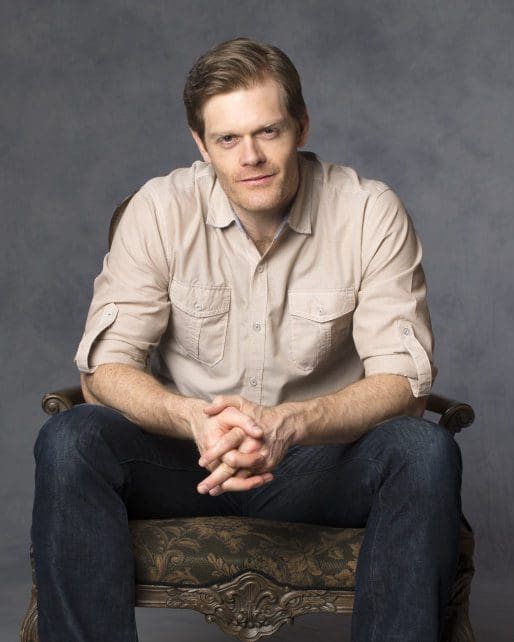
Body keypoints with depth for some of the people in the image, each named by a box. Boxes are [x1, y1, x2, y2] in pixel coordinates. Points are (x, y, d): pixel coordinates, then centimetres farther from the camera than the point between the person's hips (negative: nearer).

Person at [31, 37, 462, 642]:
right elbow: (104, 370, -11)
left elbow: (402, 378, -14)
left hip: (317, 456, 0)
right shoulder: (160, 210, -7)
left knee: (426, 450, -30)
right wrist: (197, 420, -33)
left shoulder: (370, 213, -9)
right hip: (187, 452, 1)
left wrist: (289, 424, -34)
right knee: (68, 442, -28)